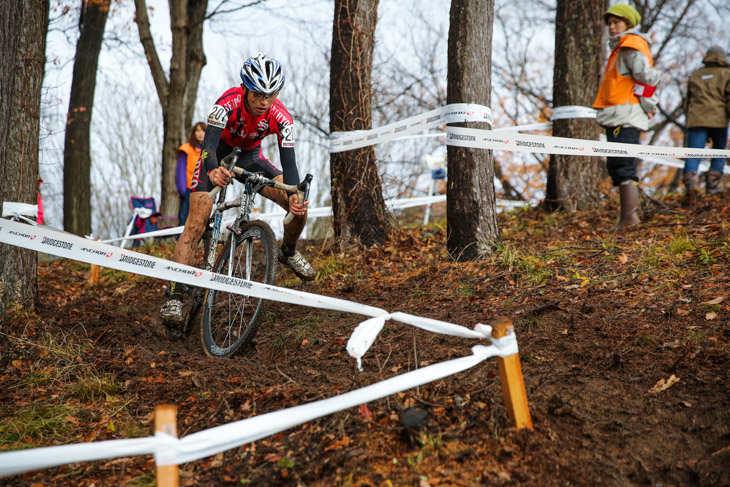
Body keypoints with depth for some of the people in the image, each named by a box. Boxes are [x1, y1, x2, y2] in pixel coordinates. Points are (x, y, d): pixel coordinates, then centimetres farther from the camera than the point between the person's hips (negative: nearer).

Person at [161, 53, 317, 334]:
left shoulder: (281, 117, -27)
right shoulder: (228, 103, -34)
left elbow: (288, 161, -32)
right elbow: (208, 143, -46)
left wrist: (295, 195, -52)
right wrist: (212, 171, -68)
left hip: (250, 156, 3)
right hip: (217, 156, -2)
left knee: (300, 207, -14)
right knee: (197, 221, -20)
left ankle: (288, 252, 18)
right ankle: (176, 297, -19)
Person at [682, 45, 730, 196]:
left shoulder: (695, 75, 19)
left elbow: (687, 101, 23)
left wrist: (690, 118, 31)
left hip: (696, 120, 2)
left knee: (693, 153, -6)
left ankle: (690, 177, -30)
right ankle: (713, 182, 6)